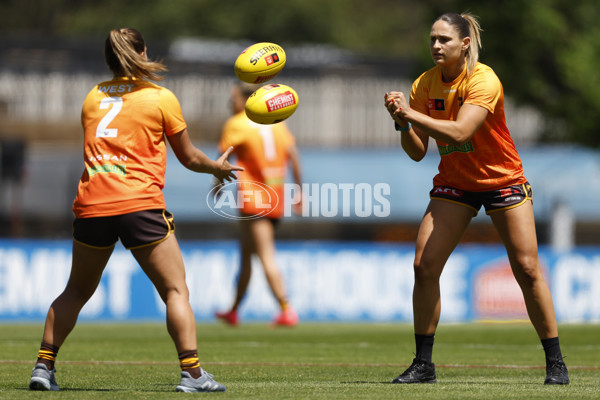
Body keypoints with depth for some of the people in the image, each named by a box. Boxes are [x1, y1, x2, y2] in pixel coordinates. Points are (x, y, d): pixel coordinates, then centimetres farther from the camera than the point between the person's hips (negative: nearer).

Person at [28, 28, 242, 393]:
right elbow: (188, 157, 12)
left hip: (91, 207, 4)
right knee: (175, 290, 0)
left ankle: (44, 366, 12)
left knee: (77, 291, 18)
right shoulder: (161, 98, 4)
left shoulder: (93, 98, 15)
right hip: (140, 205, -4)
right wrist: (218, 167, 32)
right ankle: (192, 373, -9)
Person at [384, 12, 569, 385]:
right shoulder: (424, 85, -5)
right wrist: (403, 124, -22)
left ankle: (555, 363, 5)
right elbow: (418, 152, -4)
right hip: (454, 183, 4)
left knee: (527, 268, -7)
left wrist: (412, 114, -35)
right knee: (424, 265, -9)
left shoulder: (484, 81, -22)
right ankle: (423, 364, -1)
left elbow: (459, 132, -35)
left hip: (503, 180, -4)